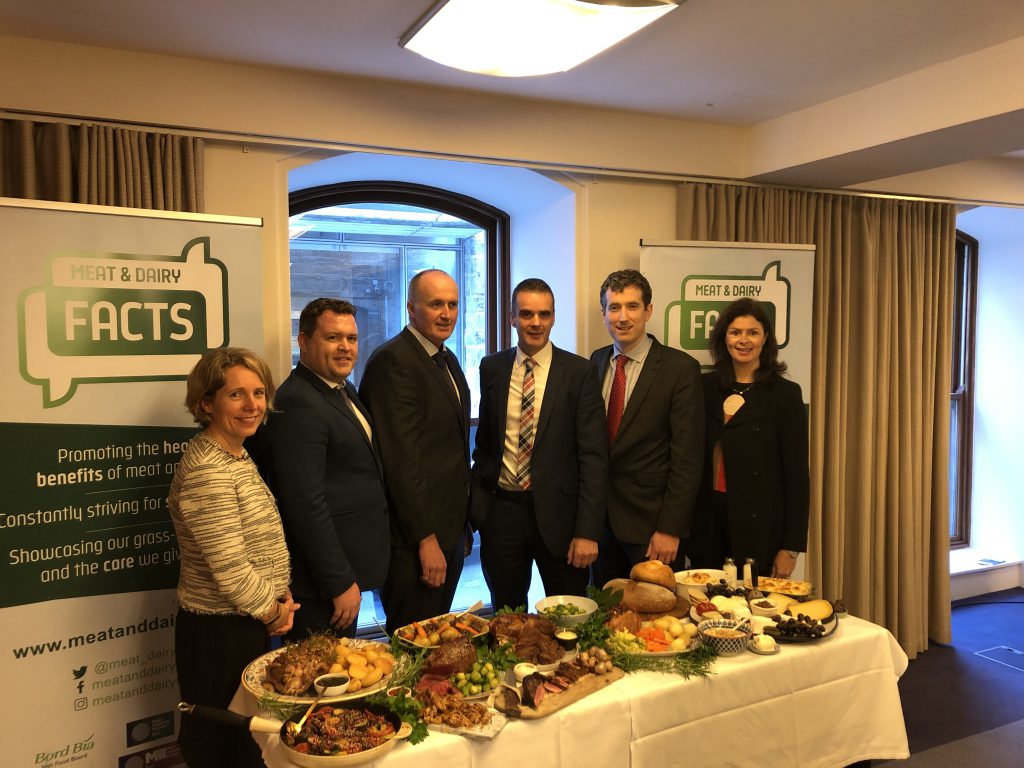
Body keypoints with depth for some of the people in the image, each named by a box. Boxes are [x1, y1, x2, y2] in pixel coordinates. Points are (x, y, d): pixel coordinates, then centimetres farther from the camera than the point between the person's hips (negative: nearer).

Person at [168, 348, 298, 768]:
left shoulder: (237, 456, 6)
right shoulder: (205, 470, -24)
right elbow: (229, 569, -24)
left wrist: (278, 597, 2)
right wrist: (271, 609, -8)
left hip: (249, 623, 9)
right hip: (219, 630, -9)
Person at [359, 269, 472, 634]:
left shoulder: (447, 359, 13)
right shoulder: (393, 361, -16)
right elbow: (402, 459, -21)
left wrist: (462, 525, 15)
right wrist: (426, 538, -19)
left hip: (450, 528, 9)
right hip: (415, 538, -9)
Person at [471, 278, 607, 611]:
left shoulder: (579, 372, -5)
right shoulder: (491, 368, 5)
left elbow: (593, 456, -8)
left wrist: (588, 531, -13)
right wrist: (477, 502, 4)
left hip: (558, 513, -2)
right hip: (501, 511, 3)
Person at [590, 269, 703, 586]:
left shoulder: (680, 368, -10)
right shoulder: (596, 362, 7)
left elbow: (687, 458, -12)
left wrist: (670, 529, -14)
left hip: (651, 524, -5)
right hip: (601, 518, 5)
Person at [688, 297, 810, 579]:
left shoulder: (785, 393, -3)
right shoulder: (706, 387, 7)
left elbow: (797, 477, -4)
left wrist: (791, 548, -7)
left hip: (760, 528, -3)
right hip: (708, 523, 3)